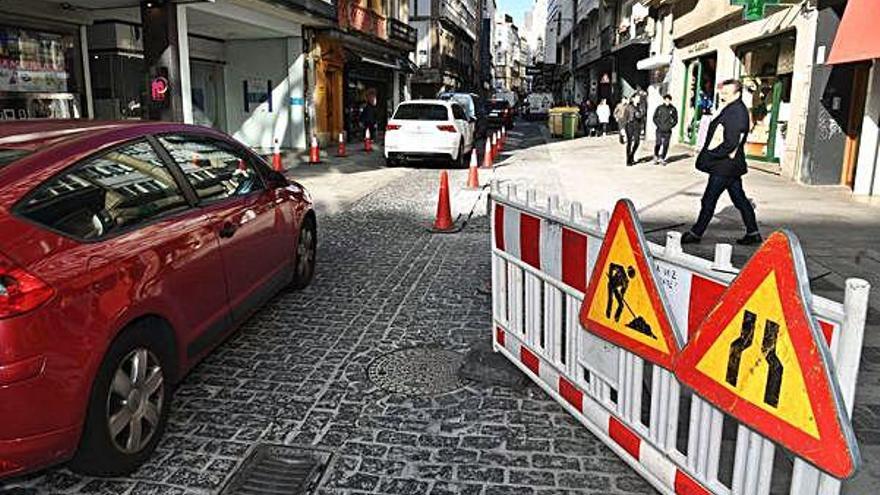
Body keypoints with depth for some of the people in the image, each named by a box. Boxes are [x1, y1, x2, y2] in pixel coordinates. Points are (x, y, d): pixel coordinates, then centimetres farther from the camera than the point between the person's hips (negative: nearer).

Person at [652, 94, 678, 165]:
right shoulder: (659, 108, 2)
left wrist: (670, 126, -4)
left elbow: (675, 120, 8)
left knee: (665, 145, 1)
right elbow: (655, 118, 5)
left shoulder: (673, 109, 4)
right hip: (660, 130, -1)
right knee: (658, 143, -6)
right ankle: (656, 157, 14)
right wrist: (659, 125, -5)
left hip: (668, 131, 1)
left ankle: (662, 159, 11)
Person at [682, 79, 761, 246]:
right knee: (739, 199, 15)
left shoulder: (737, 112, -18)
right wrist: (708, 153, 9)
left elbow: (731, 143, -24)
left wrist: (710, 155, -16)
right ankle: (753, 233, 22)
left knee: (708, 200, -1)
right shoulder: (732, 109, 13)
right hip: (731, 165, 10)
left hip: (725, 165, -10)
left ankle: (696, 233, 9)